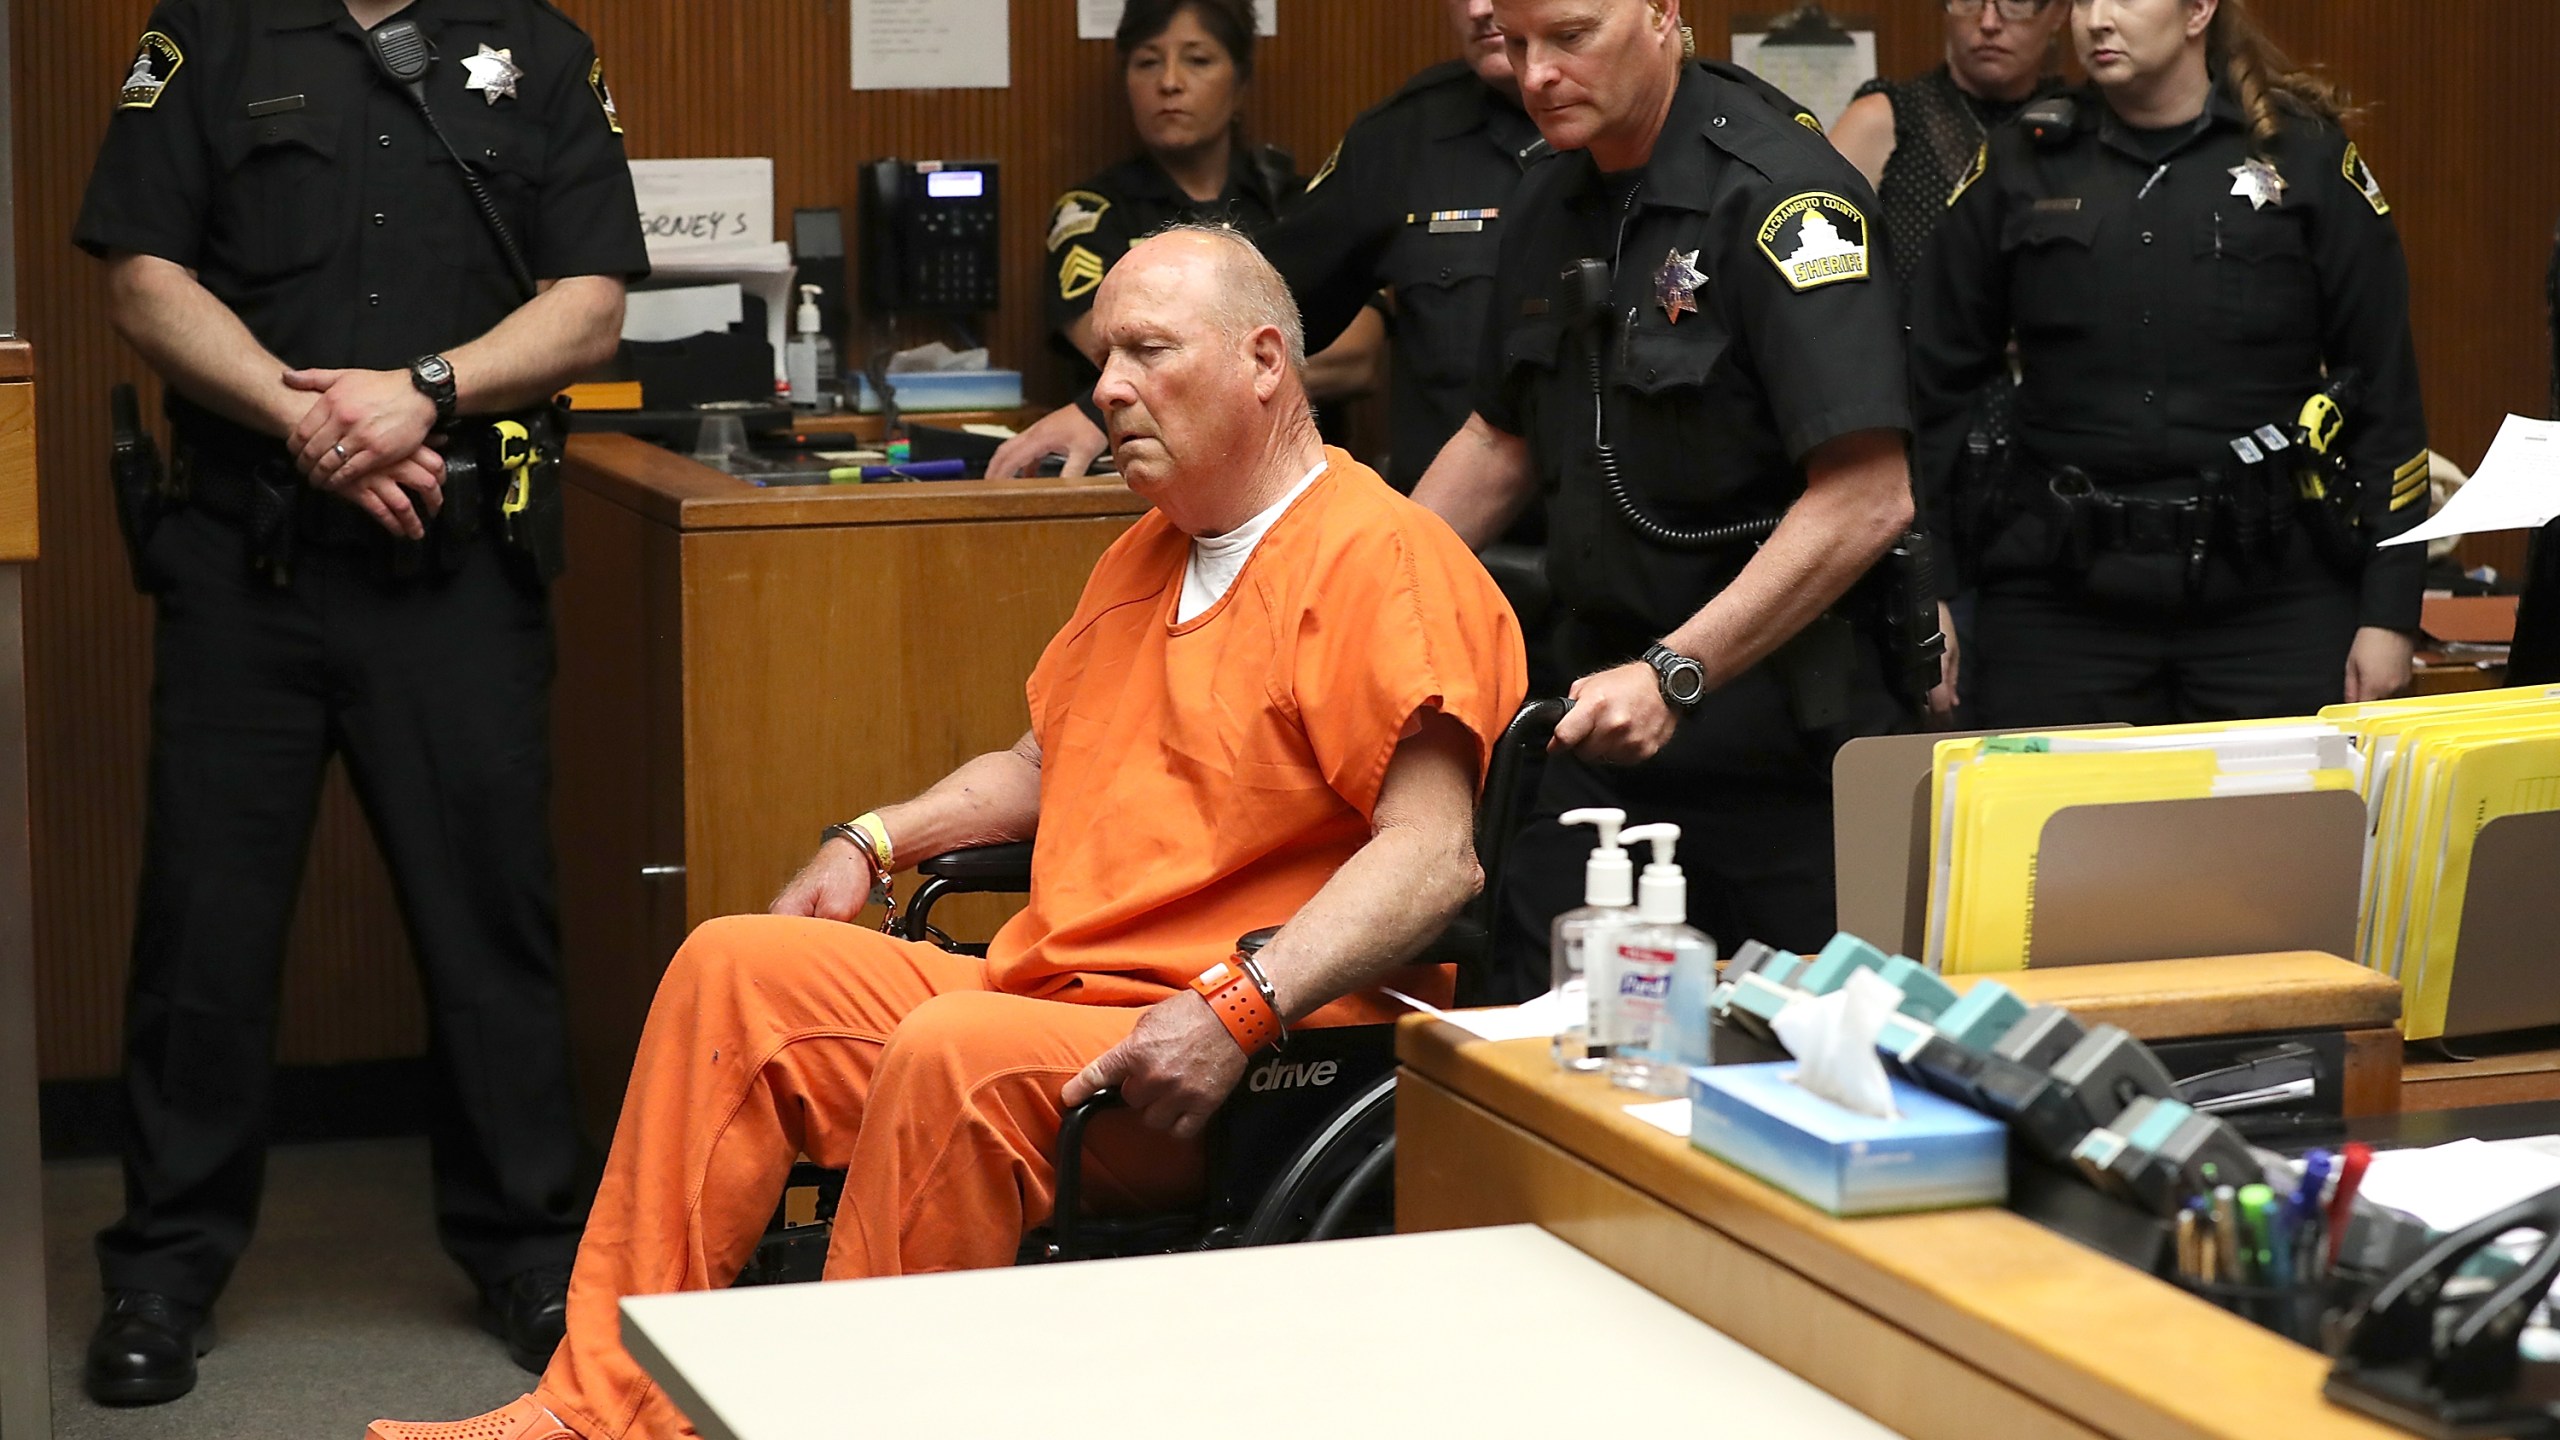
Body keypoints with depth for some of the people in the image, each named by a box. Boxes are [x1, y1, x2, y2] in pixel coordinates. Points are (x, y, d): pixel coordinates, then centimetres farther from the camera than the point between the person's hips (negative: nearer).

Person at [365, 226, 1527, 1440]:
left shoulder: (1378, 559, -10)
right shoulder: (1147, 556, 22)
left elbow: (1432, 856, -21)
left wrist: (1237, 1013, -29)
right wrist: (874, 842, 21)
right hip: (1051, 997, 10)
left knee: (952, 1055, -33)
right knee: (736, 967, -1)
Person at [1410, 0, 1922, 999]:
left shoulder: (1779, 193, -16)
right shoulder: (1548, 208, 11)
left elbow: (1867, 501, -22)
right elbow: (1503, 440, 25)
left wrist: (1671, 676, -25)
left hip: (1782, 727, -7)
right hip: (1604, 705, 7)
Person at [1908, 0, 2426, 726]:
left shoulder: (2309, 162, 3)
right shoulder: (2019, 169, 8)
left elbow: (2387, 398, 3)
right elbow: (1937, 387, 11)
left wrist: (2389, 611, -2)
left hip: (2272, 602, -1)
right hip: (2060, 605, 1)